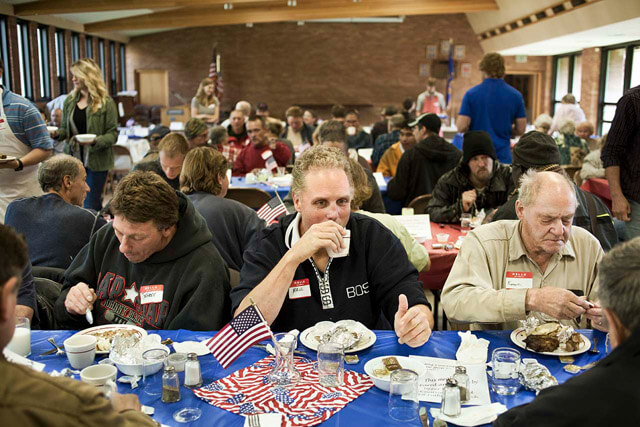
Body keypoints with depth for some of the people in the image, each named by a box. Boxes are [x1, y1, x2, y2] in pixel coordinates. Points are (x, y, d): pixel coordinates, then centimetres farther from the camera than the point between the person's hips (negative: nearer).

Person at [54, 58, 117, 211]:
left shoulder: (106, 102, -6)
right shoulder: (70, 101, 9)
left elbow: (113, 134, -7)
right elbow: (65, 129, 16)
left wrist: (97, 140, -25)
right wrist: (55, 133, -6)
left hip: (96, 160, -5)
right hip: (74, 158, 5)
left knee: (91, 205, -3)